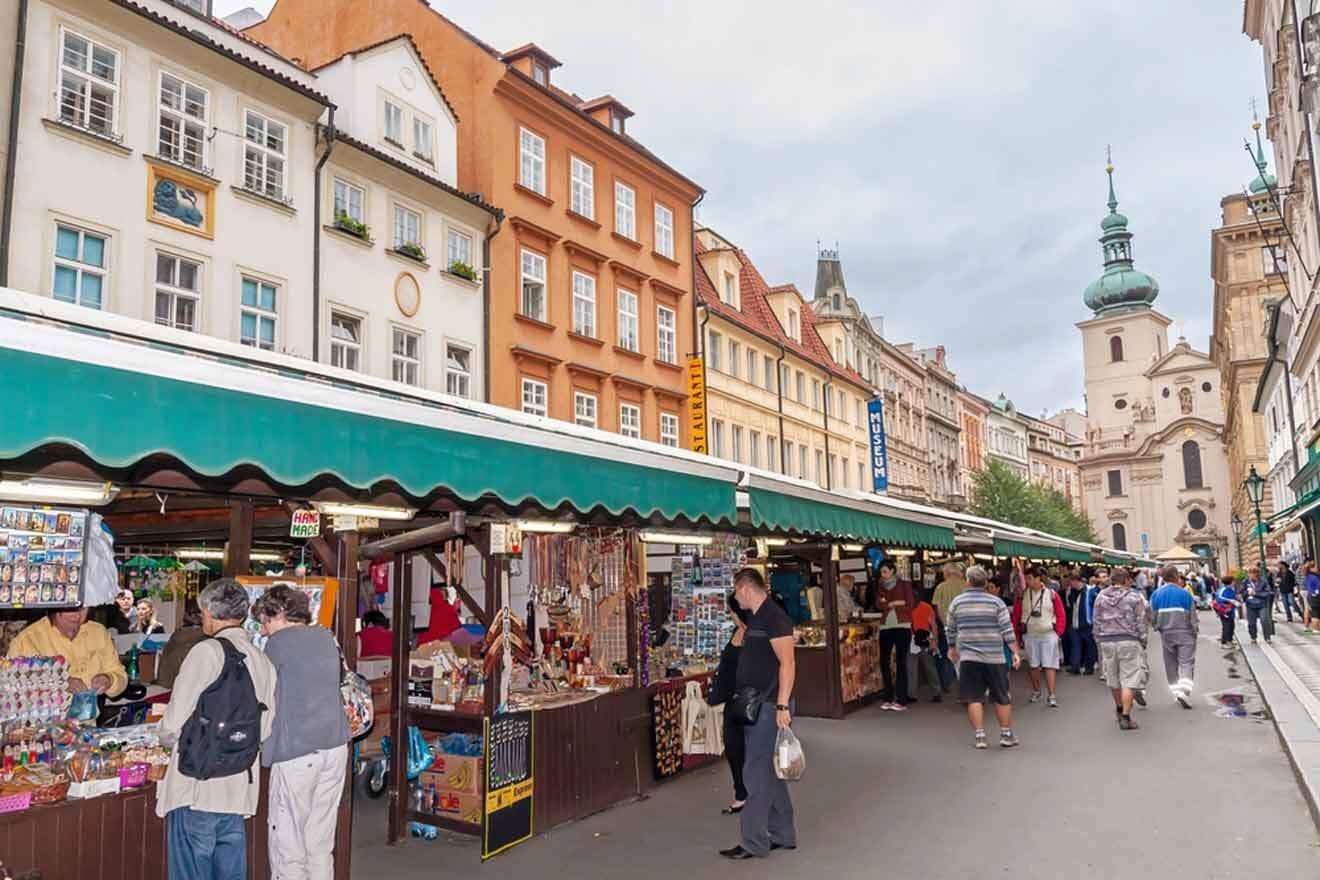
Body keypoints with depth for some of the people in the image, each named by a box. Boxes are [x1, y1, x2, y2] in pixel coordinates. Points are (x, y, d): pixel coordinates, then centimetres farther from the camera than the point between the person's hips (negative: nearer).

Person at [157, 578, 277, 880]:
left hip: (198, 788, -6)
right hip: (240, 787, 6)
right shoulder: (263, 661, 7)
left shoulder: (207, 651, -12)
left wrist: (169, 737, 9)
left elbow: (175, 724, -12)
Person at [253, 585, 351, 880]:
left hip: (296, 753, -6)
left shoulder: (279, 643, -5)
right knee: (321, 845, 13)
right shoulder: (326, 638, 13)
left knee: (288, 848, 2)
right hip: (335, 747, 6)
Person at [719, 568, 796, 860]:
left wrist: (782, 706, -24)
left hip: (770, 707, -9)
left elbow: (787, 664, -21)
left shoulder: (774, 617, -16)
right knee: (770, 773, 15)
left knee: (756, 773, -3)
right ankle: (783, 835, 26)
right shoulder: (754, 618, 13)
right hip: (755, 707, 9)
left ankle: (754, 843, 6)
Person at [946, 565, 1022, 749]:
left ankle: (979, 736, 4)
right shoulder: (996, 602, -3)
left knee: (974, 698, 4)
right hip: (995, 657, 0)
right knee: (1002, 698, 13)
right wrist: (1015, 652, 0)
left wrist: (953, 648, 25)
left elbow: (951, 630, 10)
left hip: (968, 657, 0)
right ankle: (1006, 735, 20)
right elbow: (1007, 630, -7)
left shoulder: (957, 602, 1)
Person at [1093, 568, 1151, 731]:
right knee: (1129, 679, -1)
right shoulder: (1135, 597, -5)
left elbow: (1097, 623, 7)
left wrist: (1099, 642, 15)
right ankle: (1125, 717, -4)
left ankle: (1119, 708, 38)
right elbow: (1142, 621, -3)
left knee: (1113, 679, 17)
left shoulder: (1101, 597, 5)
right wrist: (1142, 641, 6)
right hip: (1129, 641, -4)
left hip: (1107, 642, 4)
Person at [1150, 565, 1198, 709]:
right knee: (1186, 662, -1)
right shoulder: (1184, 593, -11)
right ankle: (1184, 690, -16)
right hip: (1184, 633, -3)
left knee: (1171, 664, 14)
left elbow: (1153, 615, 2)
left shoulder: (1156, 594, -2)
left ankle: (1176, 691, 18)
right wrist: (1196, 630, 9)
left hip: (1166, 634, 3)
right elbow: (1192, 615, -6)